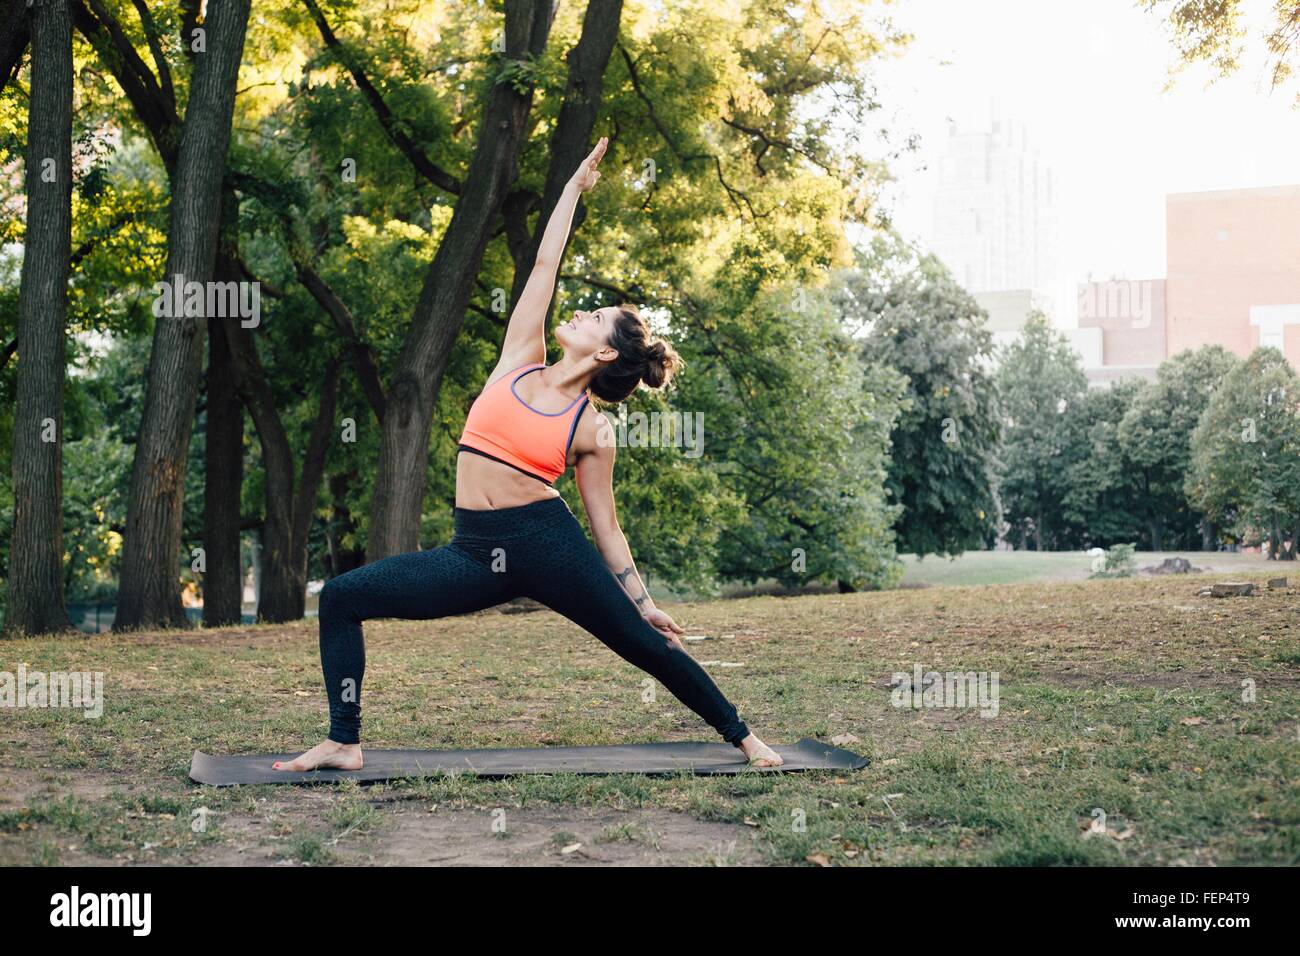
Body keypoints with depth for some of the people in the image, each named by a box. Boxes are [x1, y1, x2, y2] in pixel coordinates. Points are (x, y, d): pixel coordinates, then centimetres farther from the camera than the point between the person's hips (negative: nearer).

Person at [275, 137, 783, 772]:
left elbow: (605, 527, 6)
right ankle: (344, 743, 1)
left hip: (547, 542, -4)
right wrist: (575, 185, 18)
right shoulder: (519, 361, 8)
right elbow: (545, 264, 10)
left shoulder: (592, 430, -1)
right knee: (341, 597, -6)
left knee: (646, 645, 2)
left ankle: (742, 737, 25)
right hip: (475, 551, 4)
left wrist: (643, 603, 5)